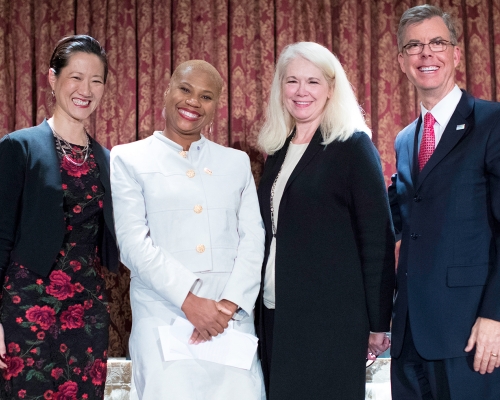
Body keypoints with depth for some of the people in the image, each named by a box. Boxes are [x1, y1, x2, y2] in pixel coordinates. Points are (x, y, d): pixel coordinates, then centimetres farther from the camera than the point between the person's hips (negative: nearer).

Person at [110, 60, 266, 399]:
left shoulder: (237, 162, 17)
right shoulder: (128, 159, 7)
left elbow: (253, 237, 8)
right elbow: (132, 241, -3)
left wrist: (231, 302, -8)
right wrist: (188, 300, -13)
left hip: (232, 313, 2)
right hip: (163, 314, -2)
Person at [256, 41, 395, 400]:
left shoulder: (353, 146, -5)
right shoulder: (278, 151, 12)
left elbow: (377, 239, -8)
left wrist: (378, 322, -10)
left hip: (331, 319, -5)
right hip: (276, 317, 6)